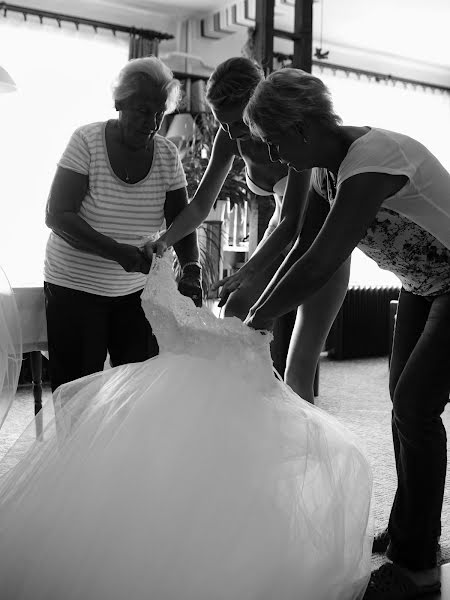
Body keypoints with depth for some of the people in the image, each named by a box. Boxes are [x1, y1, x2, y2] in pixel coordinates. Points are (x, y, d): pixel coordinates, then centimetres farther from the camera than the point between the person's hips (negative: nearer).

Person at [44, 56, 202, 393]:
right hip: (76, 288, -3)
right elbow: (57, 216, -17)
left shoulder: (168, 156, -2)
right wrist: (117, 252, -29)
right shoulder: (87, 141, -12)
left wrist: (191, 268, -20)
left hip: (136, 290, 3)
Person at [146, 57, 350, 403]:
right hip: (281, 238, 6)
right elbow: (201, 205, -8)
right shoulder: (231, 137, -9)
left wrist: (246, 274, -47)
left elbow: (291, 222, -33)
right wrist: (163, 242, -26)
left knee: (297, 375, -11)